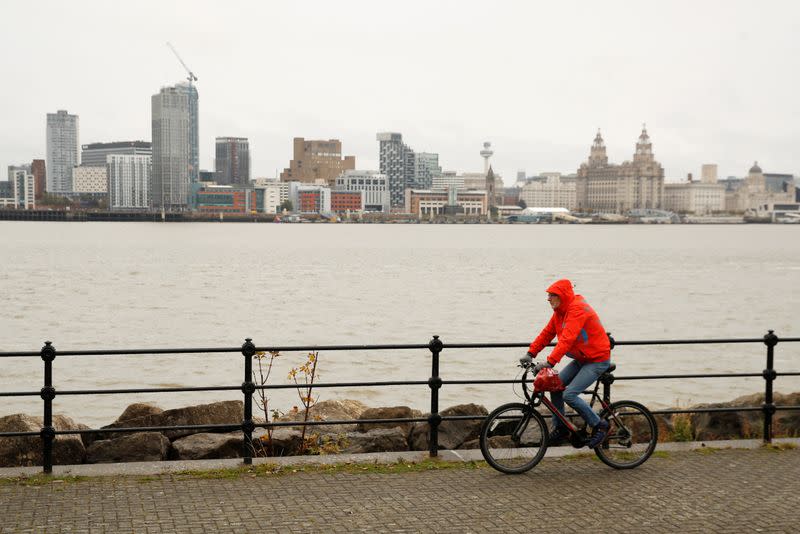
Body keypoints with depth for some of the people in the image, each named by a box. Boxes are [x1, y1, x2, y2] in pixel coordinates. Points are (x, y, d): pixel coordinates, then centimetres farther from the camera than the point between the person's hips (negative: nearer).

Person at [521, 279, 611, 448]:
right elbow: (547, 333, 7)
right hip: (581, 359, 9)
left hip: (597, 360, -9)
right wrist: (530, 353, -3)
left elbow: (567, 339, -35)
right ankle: (560, 428, 13)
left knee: (569, 395, -18)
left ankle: (599, 425, -2)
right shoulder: (560, 311, 5)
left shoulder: (578, 309, -25)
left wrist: (550, 361, -42)